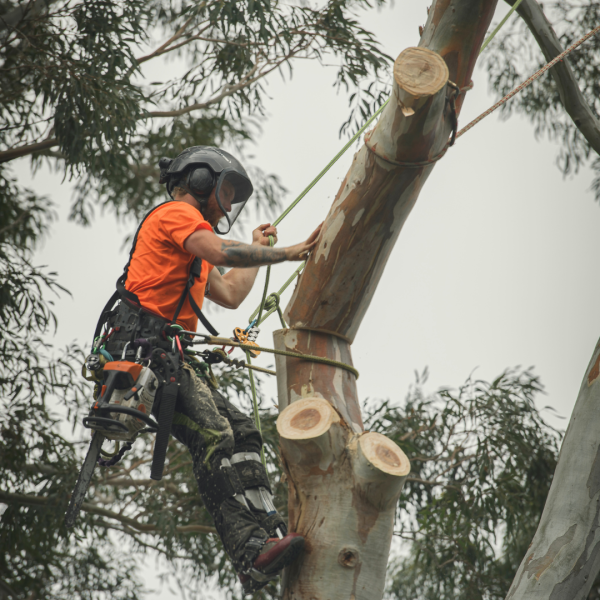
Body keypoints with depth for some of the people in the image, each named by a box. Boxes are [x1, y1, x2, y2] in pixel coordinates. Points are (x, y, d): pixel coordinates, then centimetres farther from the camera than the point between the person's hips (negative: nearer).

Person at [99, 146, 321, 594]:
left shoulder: (190, 245, 34)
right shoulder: (176, 213, 2)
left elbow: (230, 295, 37)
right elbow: (221, 252, -17)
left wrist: (258, 248, 45)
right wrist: (287, 253, -12)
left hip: (169, 358, 10)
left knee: (242, 432, -4)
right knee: (214, 437, -24)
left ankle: (268, 532, -19)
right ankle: (251, 552, -34)